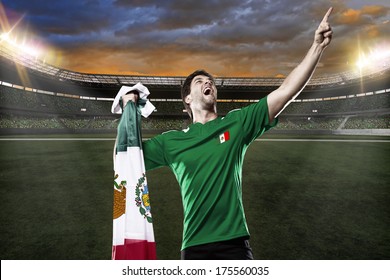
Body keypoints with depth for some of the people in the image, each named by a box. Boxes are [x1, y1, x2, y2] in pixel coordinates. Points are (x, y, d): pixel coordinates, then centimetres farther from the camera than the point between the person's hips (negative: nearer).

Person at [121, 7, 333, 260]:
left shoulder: (238, 123, 5)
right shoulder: (172, 141, 8)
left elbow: (286, 91, -1)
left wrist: (318, 46, -8)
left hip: (234, 240, 0)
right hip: (195, 245, 1)